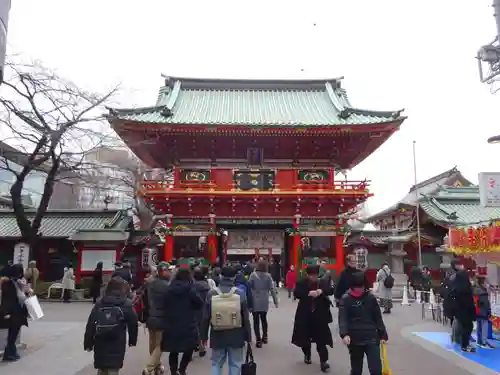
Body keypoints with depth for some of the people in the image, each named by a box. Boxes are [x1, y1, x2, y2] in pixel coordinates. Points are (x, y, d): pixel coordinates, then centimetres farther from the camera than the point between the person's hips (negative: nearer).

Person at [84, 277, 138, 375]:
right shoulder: (126, 305, -3)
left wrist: (88, 343, 9)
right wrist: (132, 340, 12)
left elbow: (90, 324, 3)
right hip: (117, 345, -4)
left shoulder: (99, 304, 6)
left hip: (100, 343, 4)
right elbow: (133, 324, -2)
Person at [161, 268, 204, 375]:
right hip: (188, 325, -4)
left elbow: (165, 306, 9)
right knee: (189, 348, 14)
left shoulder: (168, 290, 2)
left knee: (173, 351, 14)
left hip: (171, 325, 4)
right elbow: (200, 304, -4)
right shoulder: (190, 290, -11)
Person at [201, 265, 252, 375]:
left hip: (217, 335, 1)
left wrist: (204, 337, 9)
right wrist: (248, 337, 5)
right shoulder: (240, 294, -9)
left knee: (216, 363, 15)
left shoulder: (211, 294, -7)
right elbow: (245, 318, -4)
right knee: (235, 364, 13)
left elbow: (205, 318, -2)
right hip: (236, 336, -1)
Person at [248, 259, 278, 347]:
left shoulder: (253, 275, -7)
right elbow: (272, 288, -3)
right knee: (264, 318, 21)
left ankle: (258, 340, 0)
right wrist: (275, 300, 5)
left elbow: (249, 287, -8)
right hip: (264, 301, 3)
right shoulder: (268, 276, -2)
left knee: (256, 320, 3)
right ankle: (265, 337, 32)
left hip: (255, 301, -3)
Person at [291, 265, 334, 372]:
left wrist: (321, 291, -25)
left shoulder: (322, 282, 2)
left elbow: (331, 290, -8)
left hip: (320, 315, 0)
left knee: (321, 338, -1)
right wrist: (309, 293, -29)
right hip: (305, 315, 0)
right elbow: (296, 293, -17)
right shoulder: (301, 283, -4)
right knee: (305, 336, 14)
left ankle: (324, 360, 6)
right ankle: (307, 355, 37)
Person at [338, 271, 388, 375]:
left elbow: (378, 318, 8)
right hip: (354, 340, -1)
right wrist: (344, 334, -28)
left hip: (372, 338, 1)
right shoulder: (346, 299, -6)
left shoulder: (371, 297, 1)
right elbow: (342, 318, -14)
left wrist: (383, 335, 9)